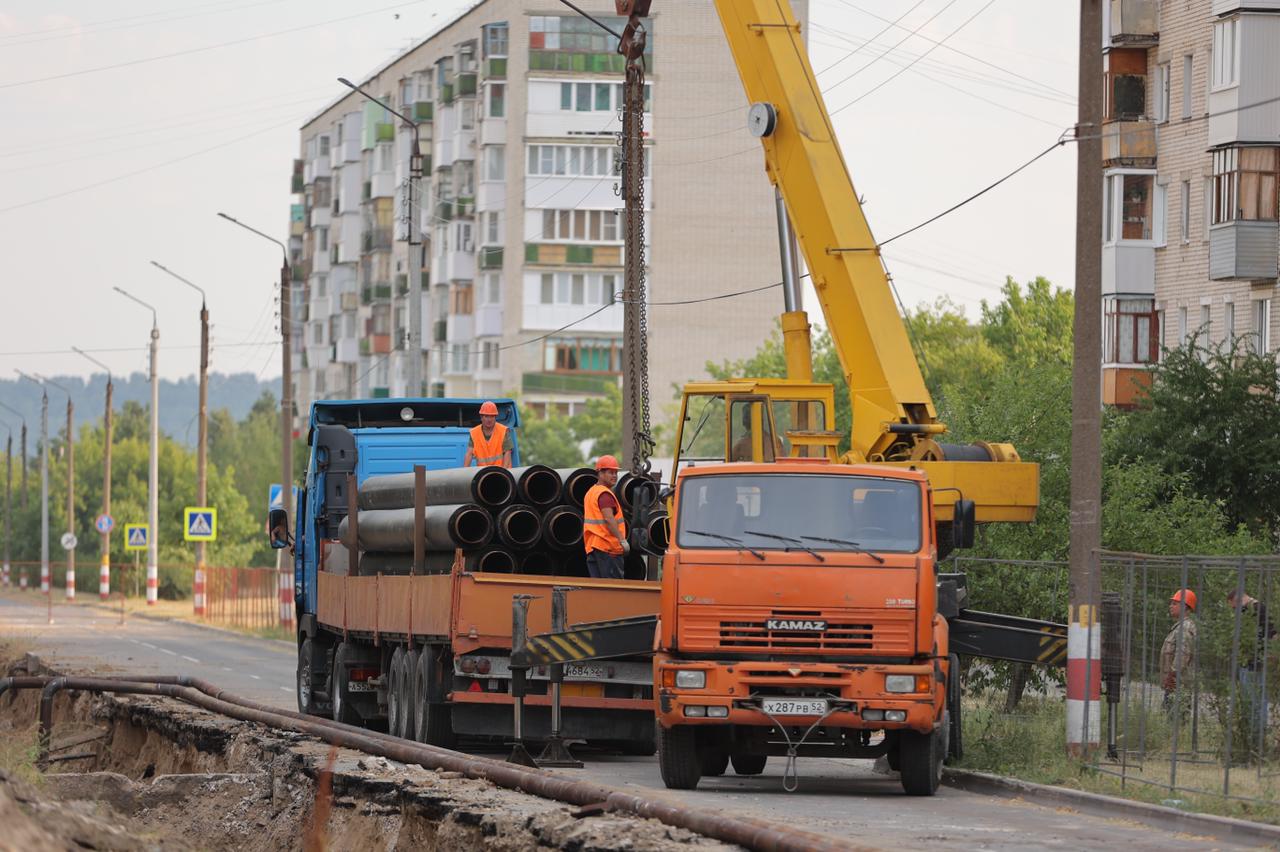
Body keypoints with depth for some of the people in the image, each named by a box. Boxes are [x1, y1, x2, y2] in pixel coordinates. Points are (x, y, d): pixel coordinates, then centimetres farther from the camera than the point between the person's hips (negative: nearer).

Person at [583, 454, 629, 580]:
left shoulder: (591, 492, 19)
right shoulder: (605, 494, -12)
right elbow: (609, 519, -24)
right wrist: (622, 540, -29)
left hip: (592, 546, 10)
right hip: (608, 546, -10)